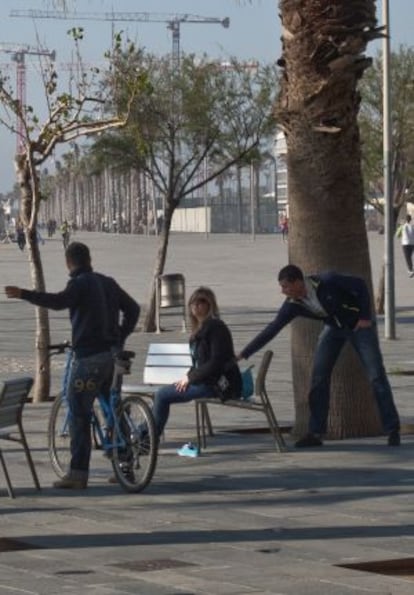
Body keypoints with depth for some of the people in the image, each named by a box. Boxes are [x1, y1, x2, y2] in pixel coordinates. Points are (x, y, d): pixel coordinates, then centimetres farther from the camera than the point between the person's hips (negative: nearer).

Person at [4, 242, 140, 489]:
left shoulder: (80, 283, -9)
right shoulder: (108, 282, 14)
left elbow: (59, 301, -28)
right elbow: (133, 308, 19)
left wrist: (24, 294, -33)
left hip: (89, 356, -7)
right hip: (112, 354, 7)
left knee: (79, 414, -5)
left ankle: (78, 473, -8)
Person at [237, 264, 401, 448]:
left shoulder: (327, 282, -31)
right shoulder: (293, 304, -17)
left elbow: (360, 285, -21)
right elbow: (271, 330, -13)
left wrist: (365, 316, -20)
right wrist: (244, 354, -16)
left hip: (358, 324, -5)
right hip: (333, 328, 5)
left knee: (376, 376, -8)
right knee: (318, 377, -7)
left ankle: (392, 430, -2)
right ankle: (316, 433, -1)